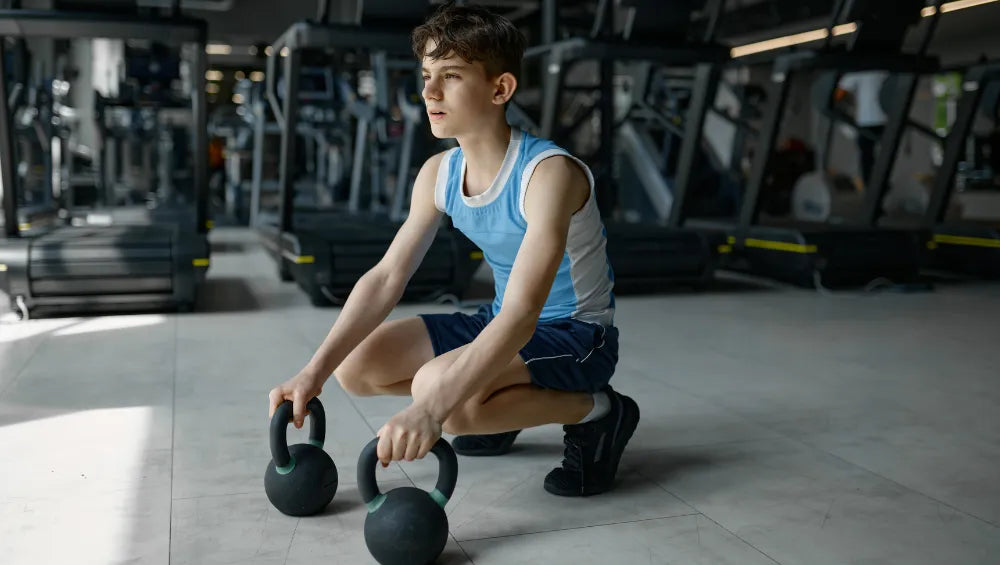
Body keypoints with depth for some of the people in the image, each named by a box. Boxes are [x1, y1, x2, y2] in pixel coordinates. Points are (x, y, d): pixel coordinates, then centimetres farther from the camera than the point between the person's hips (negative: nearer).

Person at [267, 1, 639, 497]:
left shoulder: (548, 172, -28)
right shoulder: (437, 174, -5)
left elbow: (521, 313, -38)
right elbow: (386, 277, -7)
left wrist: (431, 408, -48)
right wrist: (316, 370, -19)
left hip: (576, 336, -7)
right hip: (499, 326, 8)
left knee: (438, 387, -34)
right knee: (356, 366, -3)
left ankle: (596, 411, -8)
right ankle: (504, 409, 15)